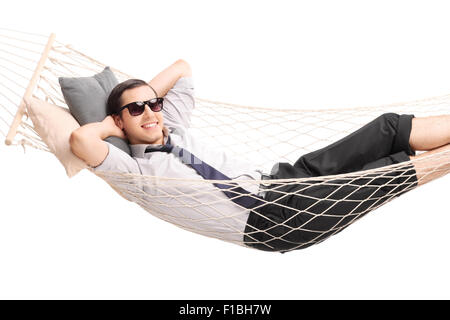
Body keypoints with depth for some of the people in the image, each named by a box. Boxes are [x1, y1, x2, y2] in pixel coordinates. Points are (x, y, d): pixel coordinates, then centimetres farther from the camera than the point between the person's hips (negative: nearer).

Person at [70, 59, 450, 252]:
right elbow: (81, 139, -24)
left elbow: (182, 68, 26)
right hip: (271, 221, -8)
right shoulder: (134, 171, -6)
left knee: (389, 128, 0)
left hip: (276, 182, 8)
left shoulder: (171, 126, 15)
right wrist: (114, 123, -5)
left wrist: (146, 92, 14)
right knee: (389, 173, -8)